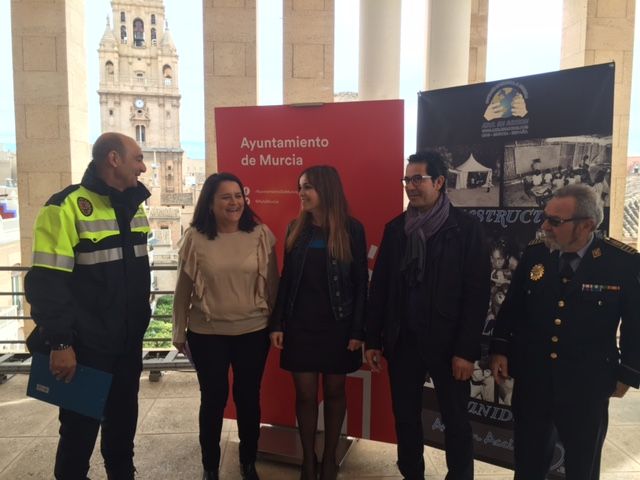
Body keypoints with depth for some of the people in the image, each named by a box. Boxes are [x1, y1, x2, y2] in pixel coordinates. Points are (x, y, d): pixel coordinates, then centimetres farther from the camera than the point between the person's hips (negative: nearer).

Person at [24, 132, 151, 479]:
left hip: (128, 342, 7)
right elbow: (46, 283, -18)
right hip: (86, 344, -7)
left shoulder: (134, 206, 9)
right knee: (81, 425, 10)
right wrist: (59, 343, -18)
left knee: (123, 418, 20)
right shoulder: (67, 206, -15)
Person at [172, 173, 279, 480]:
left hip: (253, 331, 1)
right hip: (207, 334, -1)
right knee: (213, 398, 11)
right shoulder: (194, 238, -6)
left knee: (248, 397, 13)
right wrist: (179, 331, 4)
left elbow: (271, 284, 2)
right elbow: (183, 289, 0)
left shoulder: (261, 234, -5)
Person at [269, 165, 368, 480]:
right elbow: (286, 280, 5)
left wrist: (358, 330, -8)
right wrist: (277, 323, 2)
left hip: (337, 326, -2)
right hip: (300, 325, 2)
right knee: (305, 394, 7)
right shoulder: (296, 228, 3)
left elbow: (360, 283, -5)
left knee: (334, 392, 11)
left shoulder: (352, 229, -6)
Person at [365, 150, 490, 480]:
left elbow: (477, 293, -9)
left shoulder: (466, 228, -7)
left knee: (455, 421, 11)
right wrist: (373, 340, 4)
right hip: (402, 341, 4)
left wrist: (467, 350, -13)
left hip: (446, 343, -3)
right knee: (405, 417, 15)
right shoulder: (395, 228, 5)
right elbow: (380, 287, 6)